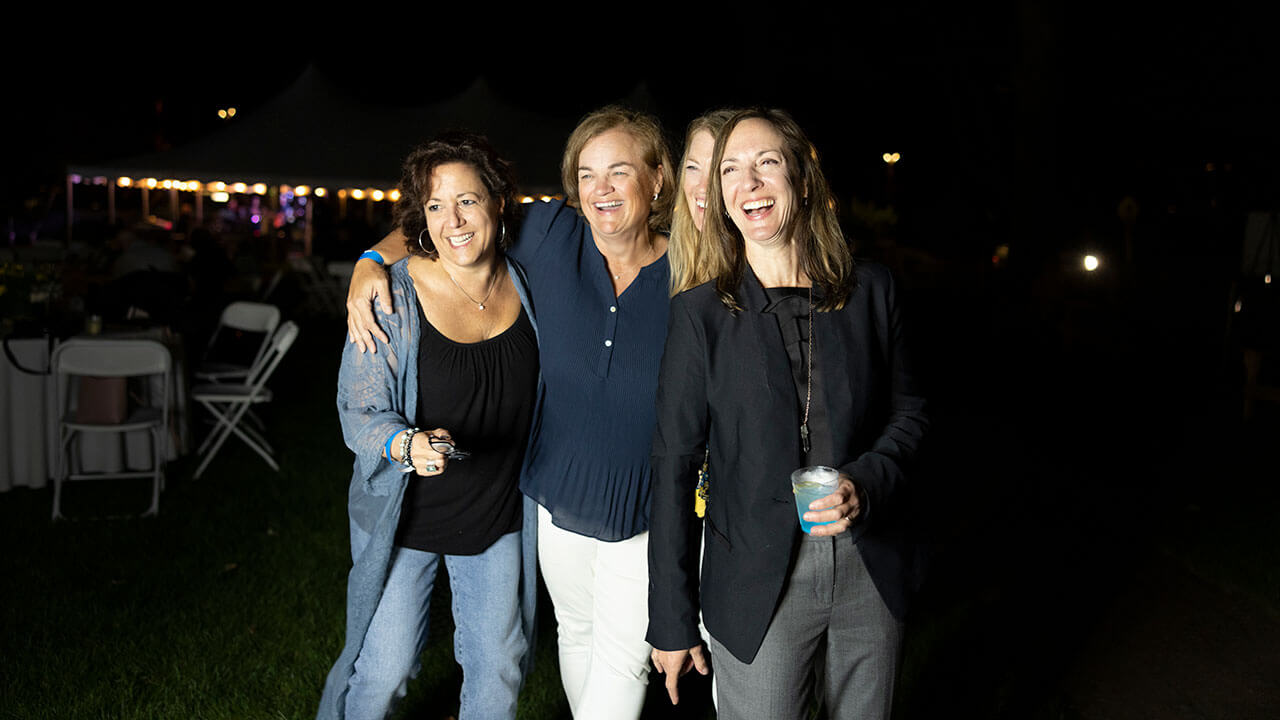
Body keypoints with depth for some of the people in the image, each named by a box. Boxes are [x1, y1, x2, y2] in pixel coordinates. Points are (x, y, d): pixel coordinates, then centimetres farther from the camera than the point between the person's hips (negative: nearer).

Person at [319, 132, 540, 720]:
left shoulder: (523, 281, -4)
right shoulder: (393, 297, -17)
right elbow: (360, 412, -14)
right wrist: (407, 445, -32)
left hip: (499, 516, 4)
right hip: (406, 516, -3)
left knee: (499, 667, 17)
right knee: (382, 672, 10)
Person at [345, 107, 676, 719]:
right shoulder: (550, 234, -9)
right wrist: (370, 261, -13)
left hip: (644, 516, -2)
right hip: (558, 500, 3)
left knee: (622, 659, 9)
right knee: (576, 634, 24)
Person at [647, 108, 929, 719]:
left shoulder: (870, 291, 0)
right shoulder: (700, 313, -6)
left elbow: (909, 411, 10)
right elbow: (674, 463, -5)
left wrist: (865, 484, -12)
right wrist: (671, 619, -5)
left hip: (871, 573, 3)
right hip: (757, 586, -2)